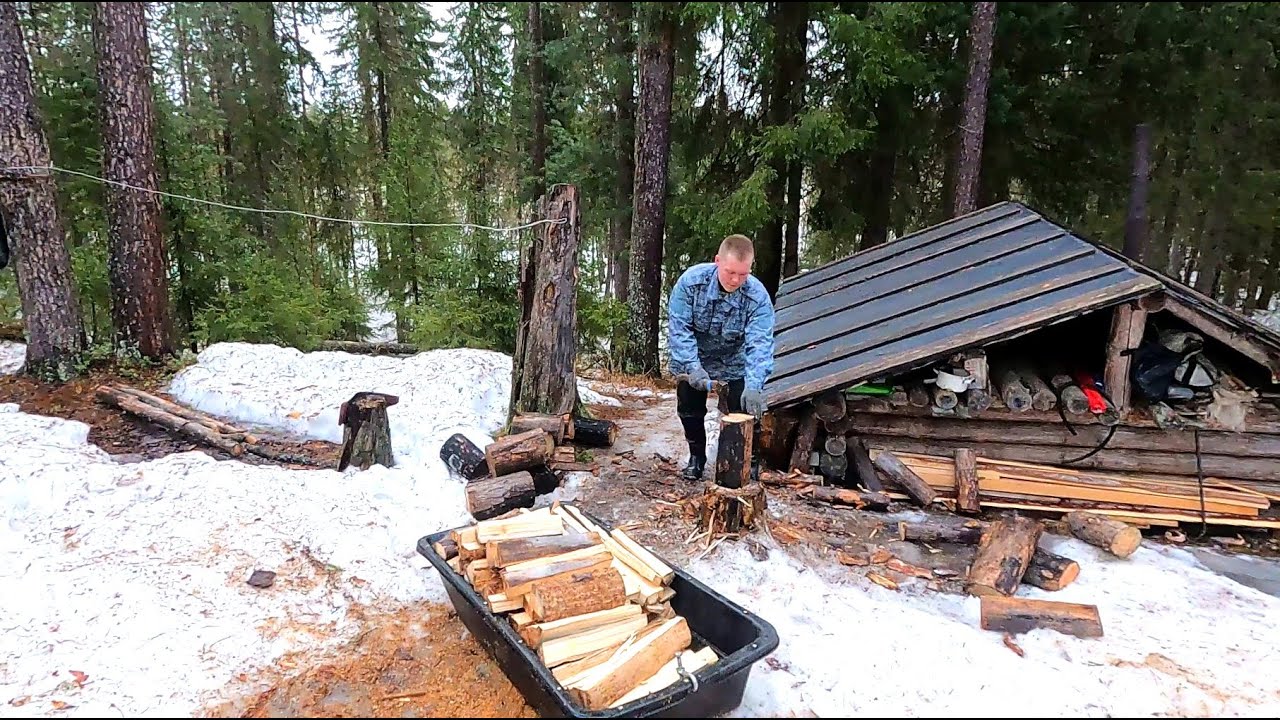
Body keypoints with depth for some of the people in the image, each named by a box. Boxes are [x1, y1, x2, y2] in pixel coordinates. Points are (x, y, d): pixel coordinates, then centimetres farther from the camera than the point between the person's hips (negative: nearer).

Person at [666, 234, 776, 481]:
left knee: (744, 412, -4)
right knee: (690, 410, 6)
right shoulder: (692, 280, -27)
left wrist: (753, 386, -49)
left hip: (734, 363, 0)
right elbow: (678, 327, -26)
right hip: (692, 359, 1)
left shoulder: (758, 296, -27)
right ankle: (697, 457, 29)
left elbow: (759, 344, -35)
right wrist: (693, 367, -37)